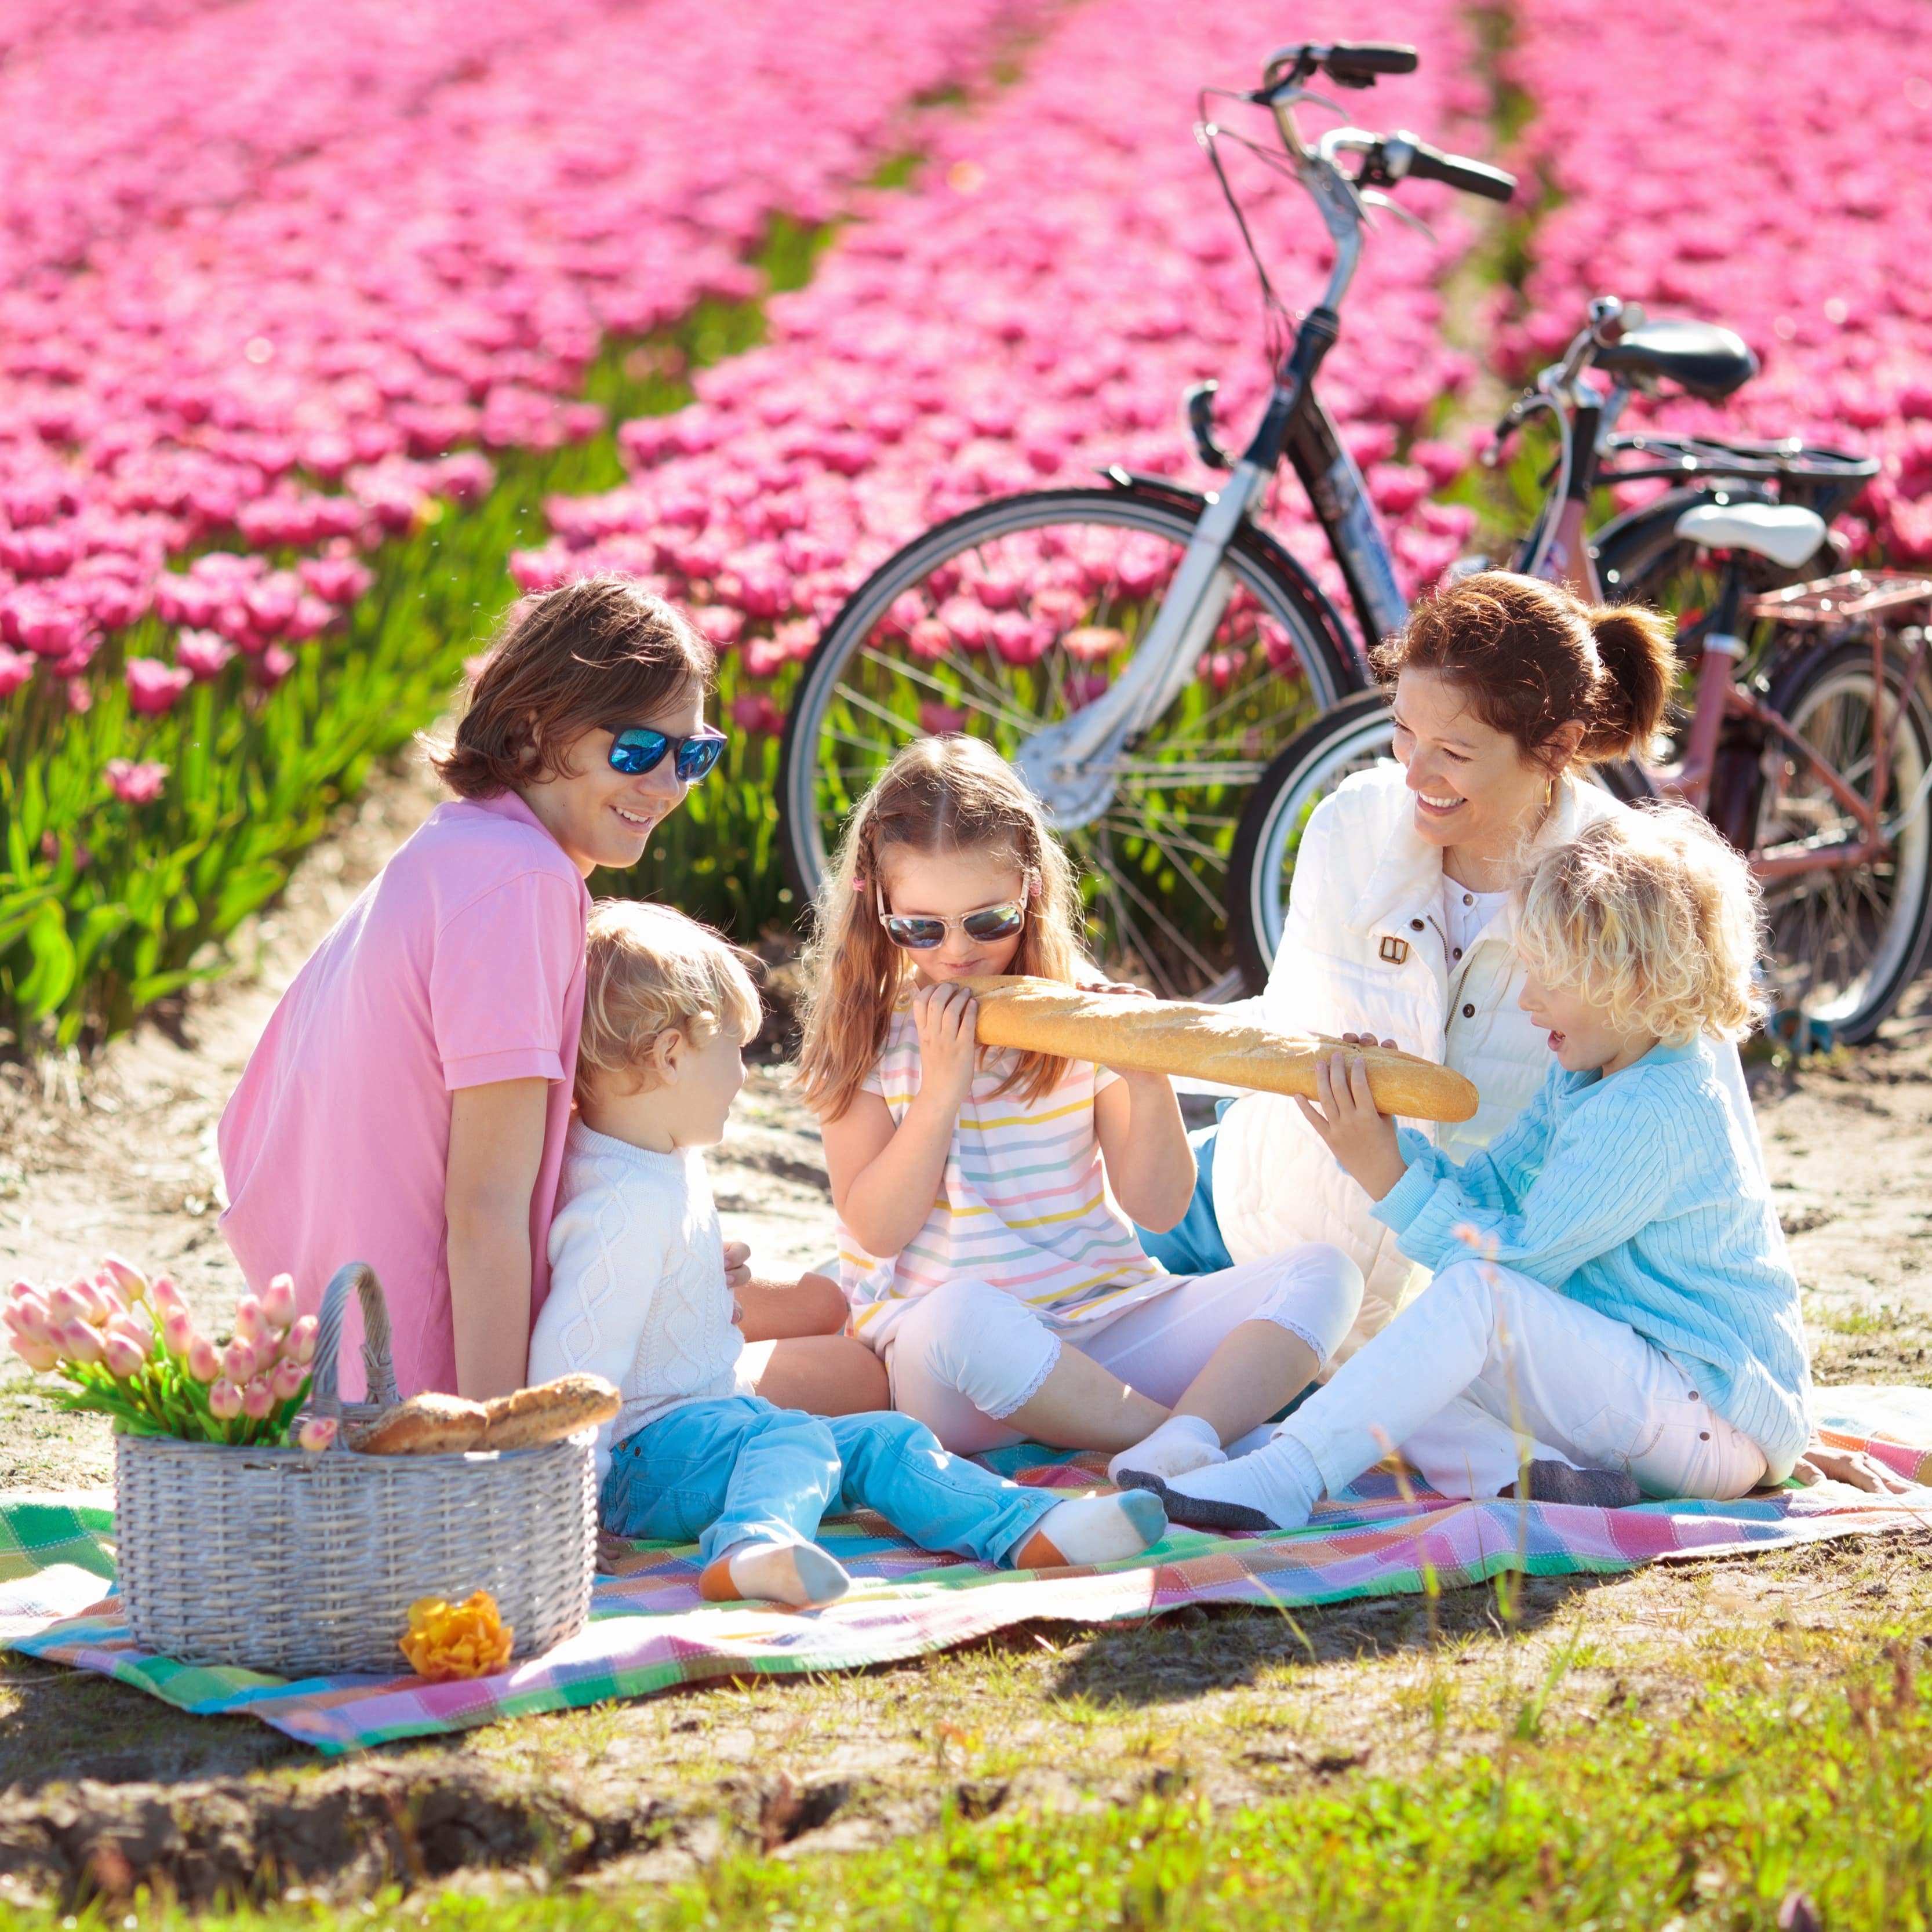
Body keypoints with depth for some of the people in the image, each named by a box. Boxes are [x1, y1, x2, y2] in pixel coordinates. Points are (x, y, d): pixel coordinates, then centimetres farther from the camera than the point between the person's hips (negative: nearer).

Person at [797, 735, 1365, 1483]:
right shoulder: (863, 1037, 2)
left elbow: (1159, 1206, 5)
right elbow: (878, 1229, -6)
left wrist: (1148, 1084, -12)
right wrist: (942, 1089, -14)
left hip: (1105, 1323, 4)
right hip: (940, 1364, -3)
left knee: (1323, 1275, -16)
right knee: (962, 1316, -41)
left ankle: (1182, 1445, -41)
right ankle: (1212, 1443, -29)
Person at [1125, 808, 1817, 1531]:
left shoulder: (1653, 1117, -20)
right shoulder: (1584, 1081, 12)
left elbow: (1520, 1255, -20)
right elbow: (1486, 1188, 13)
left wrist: (1389, 1180, -19)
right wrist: (1384, 1139, -1)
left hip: (1720, 1419, -11)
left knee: (1478, 1293, -29)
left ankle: (1283, 1479, -35)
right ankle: (1525, 1475, -25)